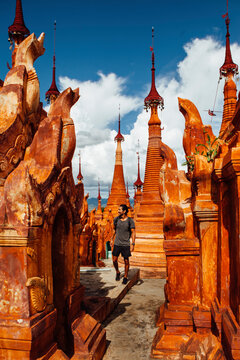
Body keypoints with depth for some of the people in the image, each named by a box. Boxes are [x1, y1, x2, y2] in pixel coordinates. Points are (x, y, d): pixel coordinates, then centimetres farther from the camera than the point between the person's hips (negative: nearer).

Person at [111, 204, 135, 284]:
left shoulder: (130, 221, -11)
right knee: (114, 260, 3)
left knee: (126, 261, 5)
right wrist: (112, 239, 17)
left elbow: (133, 232, -9)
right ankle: (117, 272, 31)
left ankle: (125, 277, 23)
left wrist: (133, 244, -15)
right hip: (117, 243, 3)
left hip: (126, 244, -3)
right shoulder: (116, 219, -1)